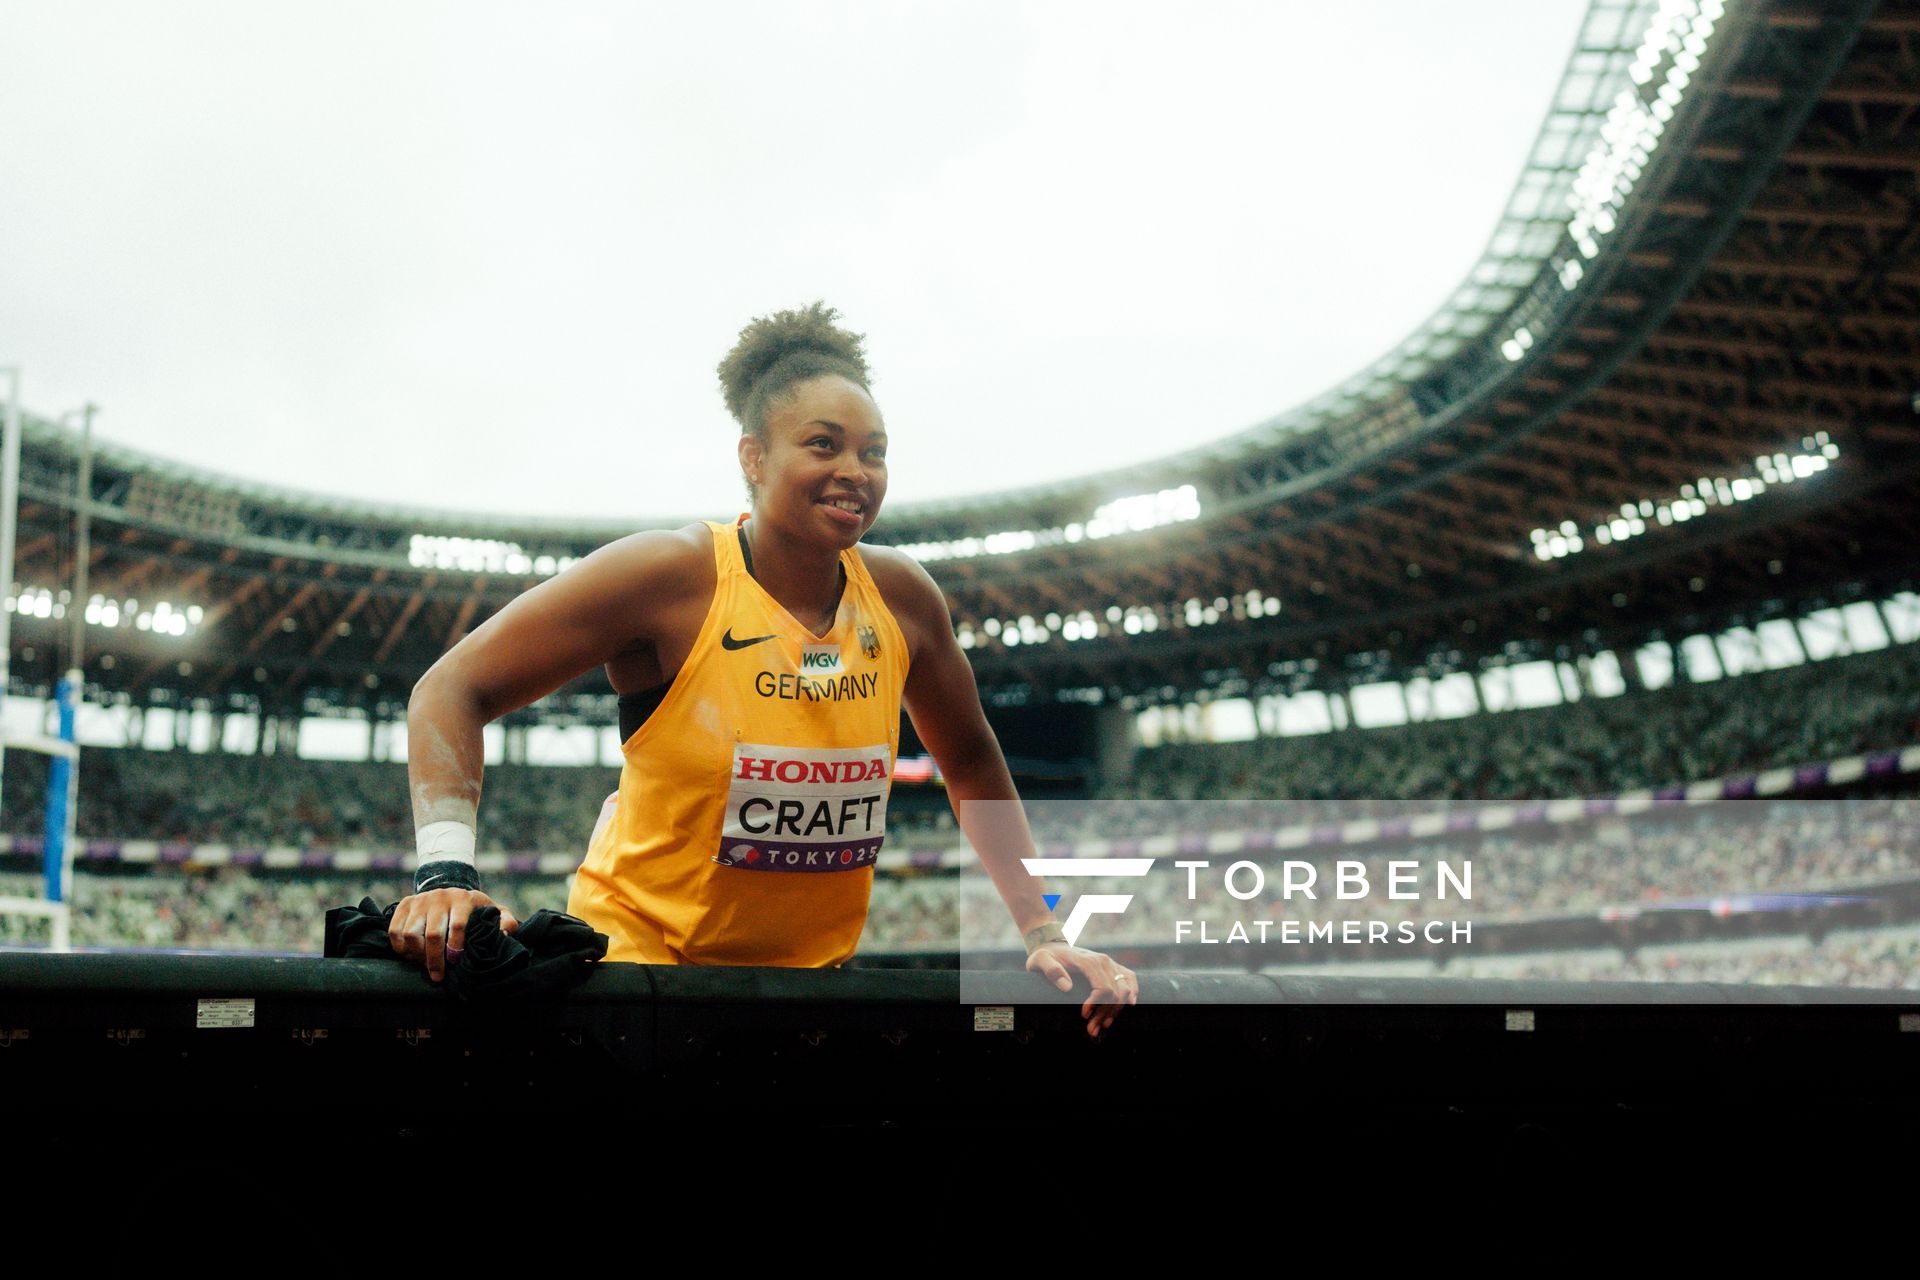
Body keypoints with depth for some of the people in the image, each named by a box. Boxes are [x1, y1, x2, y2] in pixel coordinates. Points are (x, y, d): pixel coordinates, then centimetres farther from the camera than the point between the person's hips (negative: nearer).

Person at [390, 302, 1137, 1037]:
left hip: (814, 969, 6)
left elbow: (970, 762, 15)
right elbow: (452, 690, -12)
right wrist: (446, 874, -28)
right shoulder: (672, 577, -15)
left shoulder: (901, 597, -1)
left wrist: (1042, 934, 11)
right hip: (639, 950, -6)